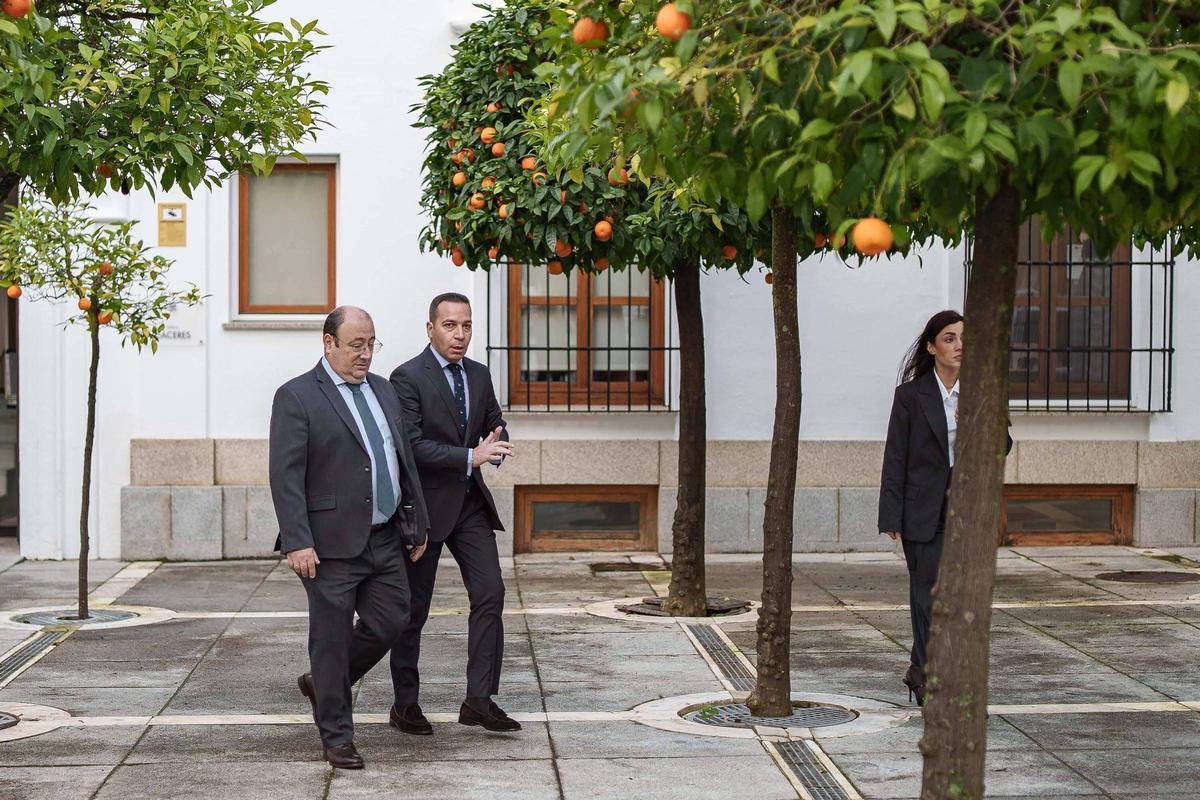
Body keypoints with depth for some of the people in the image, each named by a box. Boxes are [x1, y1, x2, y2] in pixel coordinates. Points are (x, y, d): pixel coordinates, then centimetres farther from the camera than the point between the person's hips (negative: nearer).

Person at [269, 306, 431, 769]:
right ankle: (337, 738, 14)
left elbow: (404, 460, 18)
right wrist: (297, 542, -20)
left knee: (390, 622, 7)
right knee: (332, 638, 2)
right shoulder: (297, 397, -8)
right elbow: (285, 476, -13)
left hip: (386, 539, 7)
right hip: (332, 542, -7)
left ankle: (323, 684, 31)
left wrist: (417, 523, 15)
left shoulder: (383, 389, 13)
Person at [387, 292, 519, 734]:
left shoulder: (479, 374, 8)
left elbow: (496, 425, 19)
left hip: (470, 502, 6)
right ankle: (405, 705, 17)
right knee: (413, 609, 5)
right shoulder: (408, 377, -13)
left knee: (490, 593, -6)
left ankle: (480, 700, -3)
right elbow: (410, 445, -20)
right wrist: (470, 457, -27)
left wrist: (497, 443, -6)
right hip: (425, 505, -6)